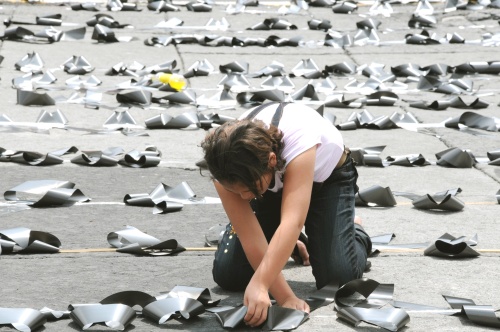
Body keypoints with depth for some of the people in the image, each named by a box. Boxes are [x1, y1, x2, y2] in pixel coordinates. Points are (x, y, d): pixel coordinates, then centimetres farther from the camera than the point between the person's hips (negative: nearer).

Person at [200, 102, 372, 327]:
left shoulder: (298, 139, -46)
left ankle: (355, 237, 14)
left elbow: (293, 221, -54)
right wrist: (286, 298, -42)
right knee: (228, 275, -10)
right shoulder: (225, 166, -34)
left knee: (338, 276, -21)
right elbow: (251, 236, -34)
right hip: (274, 185, 3)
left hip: (326, 176, -3)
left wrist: (259, 285, -64)